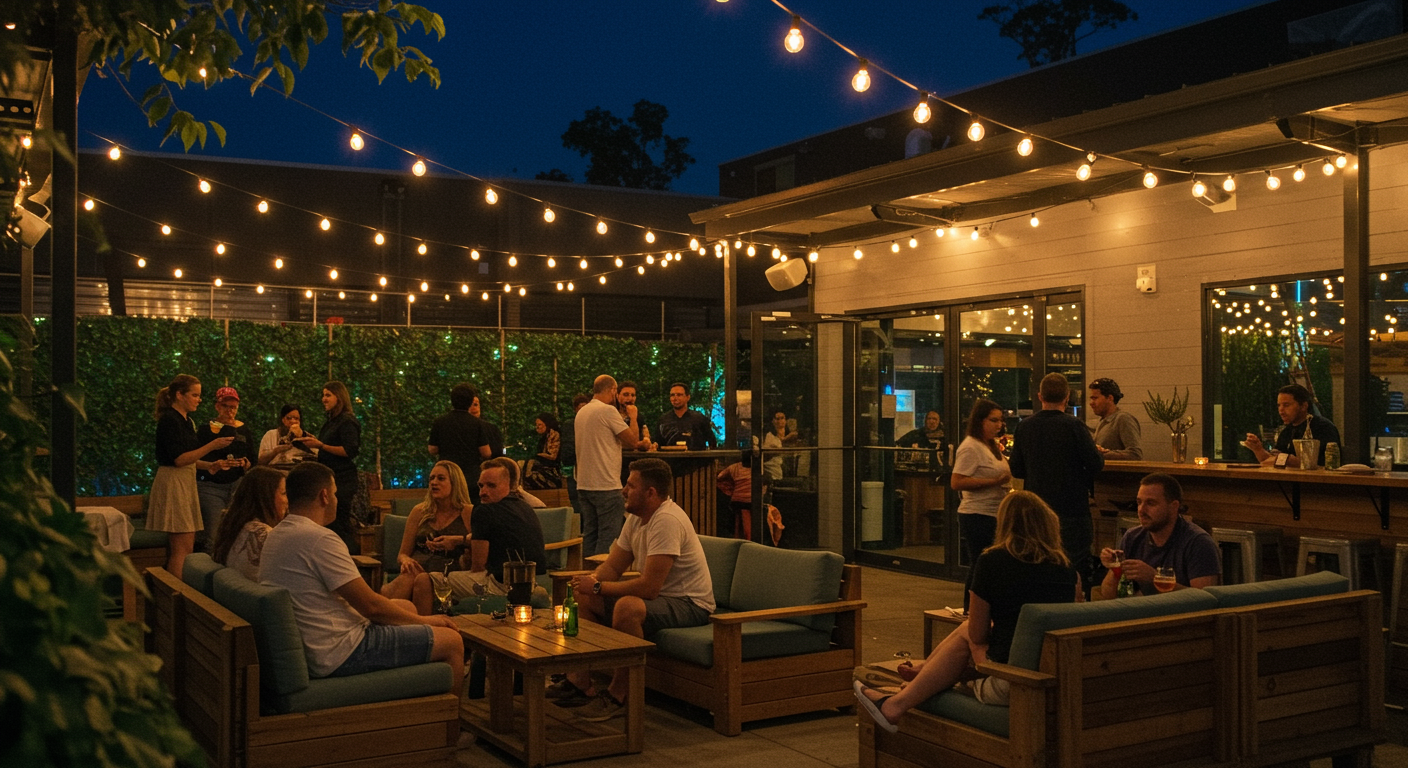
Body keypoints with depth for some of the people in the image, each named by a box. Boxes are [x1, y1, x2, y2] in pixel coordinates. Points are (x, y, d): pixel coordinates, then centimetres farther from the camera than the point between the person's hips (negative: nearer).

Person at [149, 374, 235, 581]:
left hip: (185, 482, 10)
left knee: (187, 546, 8)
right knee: (183, 546, -12)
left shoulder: (185, 421, 16)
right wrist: (211, 446, -21)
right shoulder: (169, 420, -13)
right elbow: (178, 459, -20)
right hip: (173, 483, -10)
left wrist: (210, 465, 11)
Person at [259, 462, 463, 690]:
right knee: (452, 642, -3)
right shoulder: (320, 539, -21)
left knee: (406, 606, 27)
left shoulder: (276, 535, 9)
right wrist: (424, 620, -2)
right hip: (338, 655, -10)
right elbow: (371, 606, -19)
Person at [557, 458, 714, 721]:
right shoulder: (636, 517, 5)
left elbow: (649, 587, -30)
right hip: (660, 596, 10)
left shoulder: (666, 520, -25)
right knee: (584, 597, 6)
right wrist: (591, 580, -13)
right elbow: (613, 566, 11)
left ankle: (617, 696, -20)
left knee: (627, 607, -36)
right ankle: (580, 681, 7)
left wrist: (598, 587, -20)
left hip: (690, 604, -10)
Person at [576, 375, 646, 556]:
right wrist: (633, 417, 6)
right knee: (608, 538, -5)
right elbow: (632, 440, -11)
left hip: (584, 485, 9)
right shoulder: (608, 410, -13)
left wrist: (634, 444, 25)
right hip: (606, 486, -9)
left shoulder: (582, 412, 14)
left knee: (589, 535, 13)